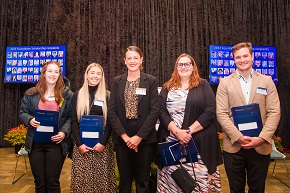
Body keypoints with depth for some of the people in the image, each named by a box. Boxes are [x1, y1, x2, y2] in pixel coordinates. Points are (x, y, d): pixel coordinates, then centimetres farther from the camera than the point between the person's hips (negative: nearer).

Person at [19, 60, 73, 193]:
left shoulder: (67, 94, 1)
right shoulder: (31, 93, 6)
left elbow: (71, 117, 0)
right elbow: (22, 113, 10)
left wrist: (64, 132, -15)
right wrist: (30, 120, -12)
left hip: (56, 143, -2)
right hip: (35, 142, 2)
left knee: (53, 182, 6)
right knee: (39, 181, 13)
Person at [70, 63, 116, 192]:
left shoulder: (107, 96, 3)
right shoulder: (77, 95, 7)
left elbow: (110, 121, -1)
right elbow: (74, 121, 3)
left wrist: (103, 142, -11)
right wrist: (79, 143, -7)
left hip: (102, 142, -1)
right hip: (82, 142, 1)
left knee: (102, 176, 1)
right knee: (81, 176, 3)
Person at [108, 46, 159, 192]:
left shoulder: (151, 81, 1)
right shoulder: (117, 81, 6)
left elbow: (154, 111, -6)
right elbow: (111, 111, 0)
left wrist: (139, 136, -13)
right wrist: (124, 136, -10)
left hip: (144, 138, -1)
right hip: (122, 138, 2)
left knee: (143, 180, 10)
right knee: (124, 179, 13)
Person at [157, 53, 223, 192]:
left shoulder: (203, 85, 6)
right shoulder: (167, 88, 11)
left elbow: (210, 111, -5)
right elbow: (162, 112, 2)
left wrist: (189, 131, -13)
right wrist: (177, 131, -12)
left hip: (198, 142, -1)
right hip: (171, 142, 2)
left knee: (197, 179, -1)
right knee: (171, 179, 4)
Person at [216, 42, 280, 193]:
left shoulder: (267, 81, 6)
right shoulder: (225, 83, 3)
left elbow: (274, 112, 0)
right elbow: (221, 114, -4)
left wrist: (261, 138, -12)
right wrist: (239, 137, -14)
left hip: (261, 147, 1)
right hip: (233, 146, 0)